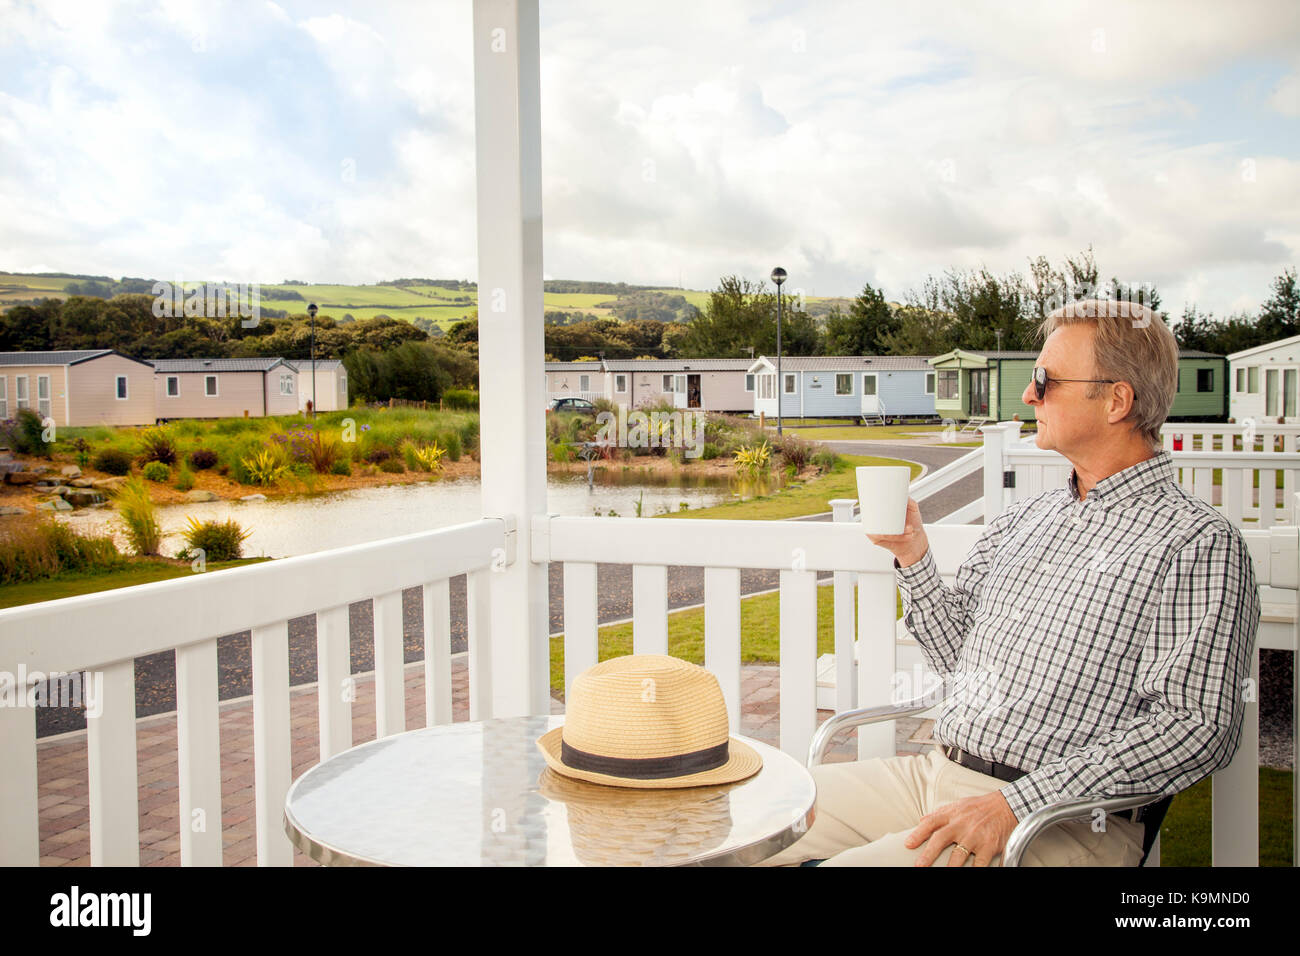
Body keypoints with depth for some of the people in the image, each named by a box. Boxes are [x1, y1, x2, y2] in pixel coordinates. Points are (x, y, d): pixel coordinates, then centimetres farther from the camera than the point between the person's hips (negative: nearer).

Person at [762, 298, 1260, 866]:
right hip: (937, 777, 7)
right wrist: (914, 559, 2)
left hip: (1059, 823, -6)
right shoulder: (1025, 518, 15)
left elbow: (1196, 725, -17)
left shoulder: (1196, 544, -7)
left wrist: (1014, 805, -22)